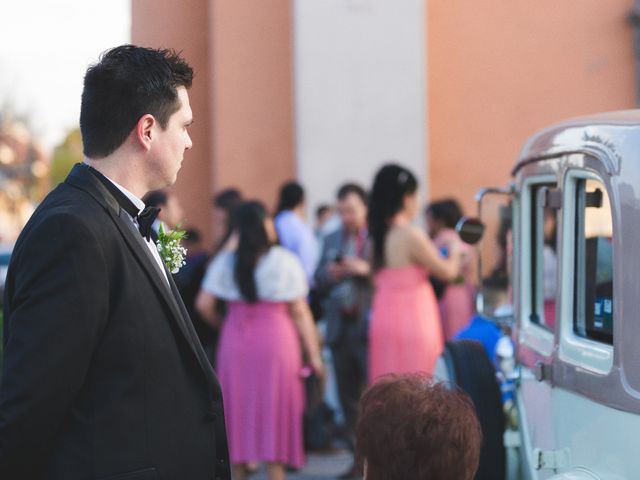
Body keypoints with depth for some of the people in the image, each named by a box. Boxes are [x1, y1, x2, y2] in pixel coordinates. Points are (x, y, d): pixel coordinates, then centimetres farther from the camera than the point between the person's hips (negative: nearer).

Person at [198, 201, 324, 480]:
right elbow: (300, 313, -3)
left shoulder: (224, 262, 1)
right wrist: (314, 354, 1)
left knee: (238, 410, 10)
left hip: (234, 342, 2)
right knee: (273, 414, 4)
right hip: (275, 342, -2)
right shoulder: (284, 261, -4)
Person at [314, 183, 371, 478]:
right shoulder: (332, 241, 16)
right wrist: (329, 275, -6)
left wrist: (367, 269, -21)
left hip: (369, 328, -6)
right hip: (341, 328, 6)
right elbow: (319, 284, 15)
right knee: (348, 397, 8)